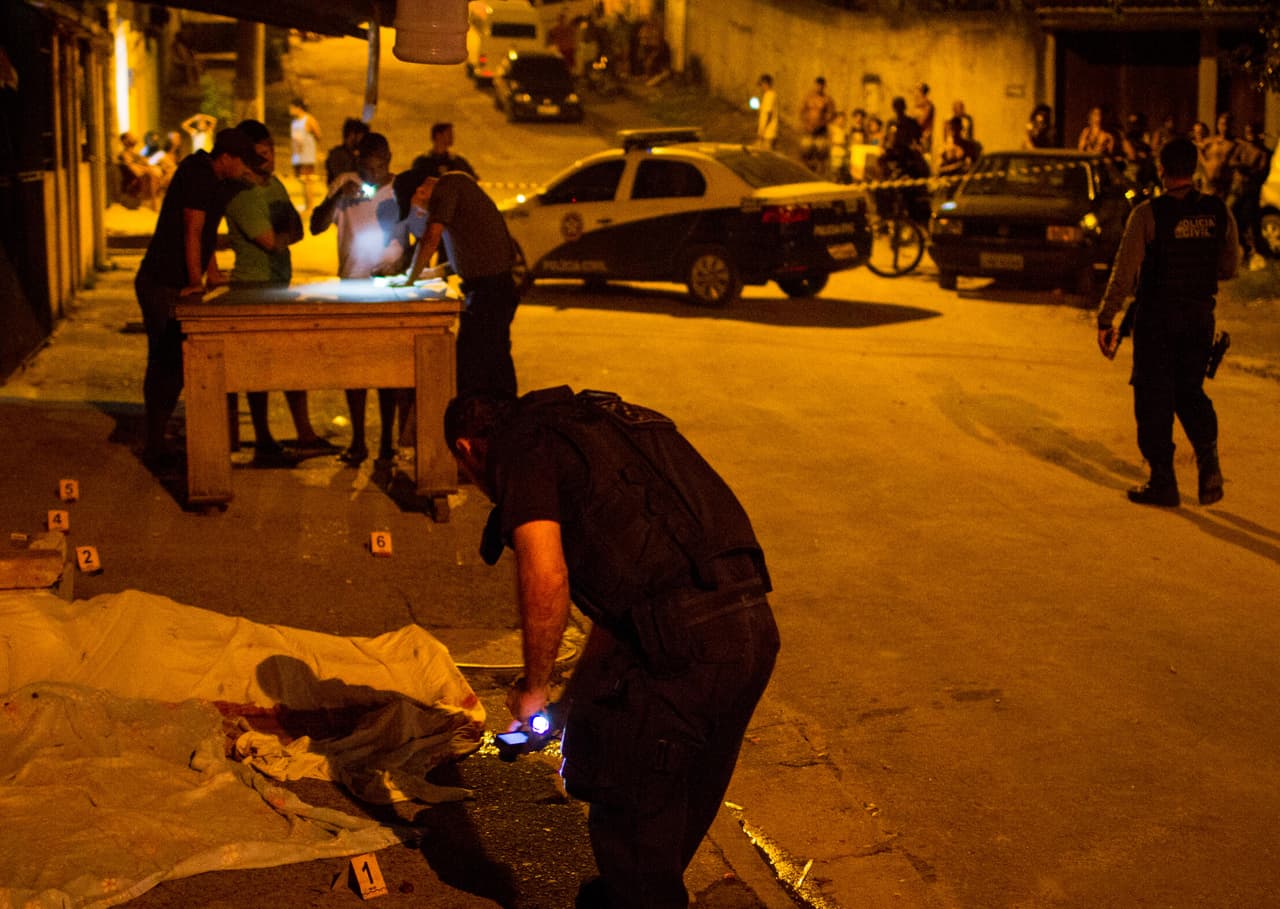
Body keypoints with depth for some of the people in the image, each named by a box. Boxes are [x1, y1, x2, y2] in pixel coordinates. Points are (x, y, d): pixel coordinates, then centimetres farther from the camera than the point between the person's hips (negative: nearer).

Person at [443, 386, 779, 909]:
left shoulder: (522, 445, 2)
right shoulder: (598, 421, 27)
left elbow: (545, 576, -14)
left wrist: (533, 686, 1)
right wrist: (578, 693, 35)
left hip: (680, 644, -9)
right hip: (755, 627, 9)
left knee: (628, 803, 13)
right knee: (688, 798, 29)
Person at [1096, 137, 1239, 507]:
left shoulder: (1148, 214, -13)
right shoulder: (1218, 212, 0)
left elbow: (1124, 273, -14)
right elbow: (1228, 267, 10)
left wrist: (1106, 320, -8)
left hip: (1157, 314, -4)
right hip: (1200, 313, 4)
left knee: (1154, 397, 6)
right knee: (1190, 391, 18)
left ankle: (1163, 481, 10)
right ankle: (1208, 460, -1)